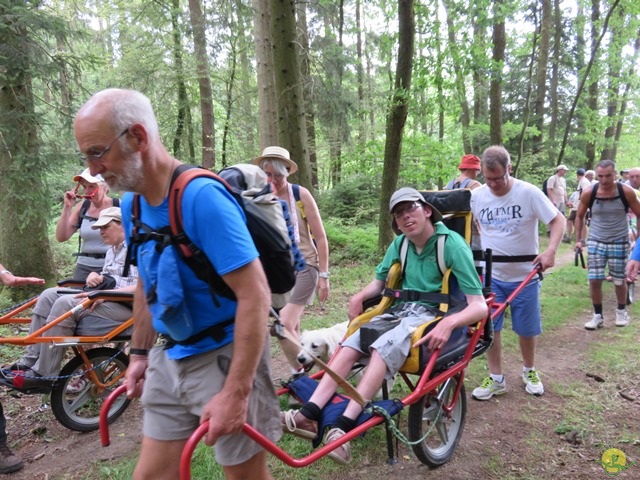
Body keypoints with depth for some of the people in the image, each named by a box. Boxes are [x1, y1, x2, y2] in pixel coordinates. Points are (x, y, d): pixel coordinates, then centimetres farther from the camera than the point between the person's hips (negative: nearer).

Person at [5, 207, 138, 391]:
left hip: (126, 306, -10)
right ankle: (29, 361, -1)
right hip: (106, 300, 10)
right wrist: (95, 276, 3)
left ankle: (43, 375, -15)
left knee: (65, 304, -25)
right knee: (49, 295, -1)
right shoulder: (112, 249, 19)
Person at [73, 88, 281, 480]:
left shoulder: (202, 197, -23)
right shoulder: (132, 204, 2)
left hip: (223, 357, -7)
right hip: (169, 358, 7)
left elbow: (255, 295, -26)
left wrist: (236, 391, -25)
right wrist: (140, 353, 17)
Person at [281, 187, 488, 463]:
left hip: (433, 315, -5)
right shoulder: (400, 244, 7)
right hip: (400, 310, 6)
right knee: (351, 344, -20)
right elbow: (378, 283, 18)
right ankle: (310, 414, -27)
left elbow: (479, 306, -18)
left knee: (384, 347, -33)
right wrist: (359, 297, -4)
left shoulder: (452, 245, -12)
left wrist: (448, 323, -37)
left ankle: (344, 427, -36)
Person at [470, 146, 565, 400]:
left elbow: (558, 220, -10)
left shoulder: (529, 193, -13)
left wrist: (551, 251, -25)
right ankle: (496, 379, 19)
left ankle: (529, 372, 36)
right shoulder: (476, 196, -4)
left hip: (524, 275, -2)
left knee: (526, 329, 11)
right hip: (490, 275, 2)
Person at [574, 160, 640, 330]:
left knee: (619, 280, 11)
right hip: (595, 241, 1)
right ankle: (598, 315, 14)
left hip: (619, 242, -1)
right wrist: (578, 239, 1)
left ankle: (621, 311, 34)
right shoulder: (588, 193, -10)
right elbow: (579, 216, 5)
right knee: (594, 280, -2)